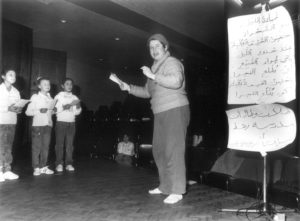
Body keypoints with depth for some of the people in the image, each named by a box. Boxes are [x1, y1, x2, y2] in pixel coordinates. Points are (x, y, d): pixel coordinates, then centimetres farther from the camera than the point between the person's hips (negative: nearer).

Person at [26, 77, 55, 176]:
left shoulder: (50, 98, 13)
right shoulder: (35, 97, -1)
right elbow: (28, 112, -5)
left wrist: (53, 111, 1)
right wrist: (39, 111, -18)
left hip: (48, 124, 5)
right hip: (37, 124, -5)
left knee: (46, 146, 7)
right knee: (36, 146, -2)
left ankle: (43, 167, 15)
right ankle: (36, 168, 6)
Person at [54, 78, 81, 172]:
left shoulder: (74, 97, 12)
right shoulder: (59, 96, 3)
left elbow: (77, 112, 10)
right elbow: (56, 109, -12)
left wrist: (78, 106, -10)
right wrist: (70, 105, -18)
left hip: (71, 122, 3)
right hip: (61, 122, -3)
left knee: (70, 143, 1)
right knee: (59, 143, -3)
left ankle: (69, 163, 4)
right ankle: (59, 164, 3)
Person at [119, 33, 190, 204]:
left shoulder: (172, 63, -7)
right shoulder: (155, 68, 20)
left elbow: (176, 81, -27)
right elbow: (147, 92, 25)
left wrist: (153, 76, -23)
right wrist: (129, 88, 12)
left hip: (175, 111, -9)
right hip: (160, 114, 9)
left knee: (173, 151, -11)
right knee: (159, 151, 12)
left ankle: (177, 191, -3)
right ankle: (165, 186, 23)